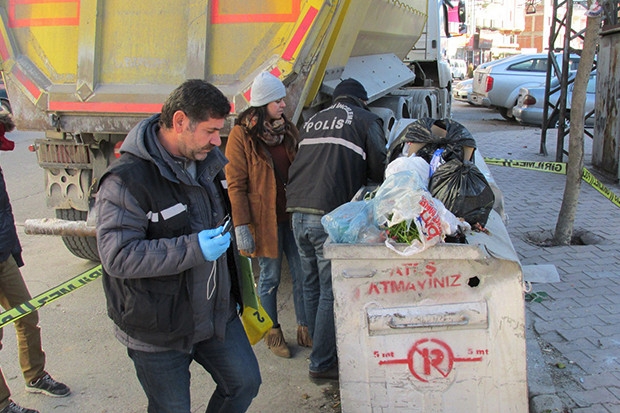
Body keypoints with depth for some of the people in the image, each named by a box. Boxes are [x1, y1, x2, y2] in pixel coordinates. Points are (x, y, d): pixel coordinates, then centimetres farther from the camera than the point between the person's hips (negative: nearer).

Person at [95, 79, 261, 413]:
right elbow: (117, 255, -29)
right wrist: (192, 249, -35)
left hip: (217, 311, 7)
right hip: (158, 329, -6)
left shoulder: (208, 161, 3)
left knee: (245, 383, 14)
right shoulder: (127, 179, -23)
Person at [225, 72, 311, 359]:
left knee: (302, 274, 7)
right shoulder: (241, 135, -7)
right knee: (270, 278, 7)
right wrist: (241, 225, -15)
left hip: (293, 216, 5)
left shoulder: (289, 130, 10)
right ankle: (273, 333, 24)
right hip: (263, 219, -5)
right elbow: (235, 184, -10)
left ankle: (304, 329, 22)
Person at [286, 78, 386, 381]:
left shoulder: (313, 121, 21)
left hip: (298, 211, 6)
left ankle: (322, 347, 31)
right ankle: (322, 363, 9)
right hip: (330, 216, -6)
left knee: (312, 285, 17)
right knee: (331, 291, 2)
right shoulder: (366, 120, 6)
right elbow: (379, 170, 4)